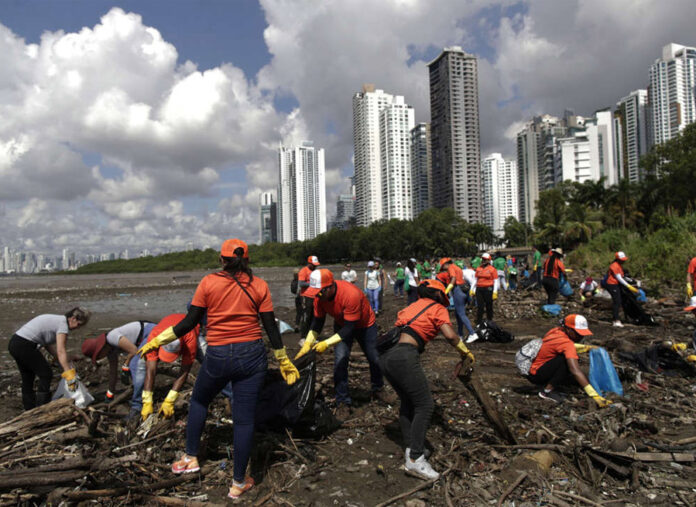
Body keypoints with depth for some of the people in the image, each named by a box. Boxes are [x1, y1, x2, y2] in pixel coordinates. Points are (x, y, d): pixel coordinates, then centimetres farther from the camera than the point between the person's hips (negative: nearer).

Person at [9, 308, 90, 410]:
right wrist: (69, 373, -22)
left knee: (28, 377, 20)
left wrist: (67, 363, 12)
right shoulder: (63, 324, -12)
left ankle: (29, 410, 31)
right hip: (24, 346, -10)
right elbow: (61, 351, -20)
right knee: (46, 374, 3)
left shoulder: (57, 320, 15)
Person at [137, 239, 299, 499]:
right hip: (252, 356, 1)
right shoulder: (259, 285, 0)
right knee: (244, 418, 8)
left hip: (218, 357, 0)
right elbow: (270, 326, 0)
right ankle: (239, 483, 21)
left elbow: (190, 322, -2)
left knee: (199, 401, 28)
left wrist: (157, 341, 11)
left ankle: (190, 458, 37)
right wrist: (284, 361, 11)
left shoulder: (208, 282, -3)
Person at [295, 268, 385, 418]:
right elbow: (318, 321, -12)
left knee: (374, 358, 10)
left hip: (365, 324, -3)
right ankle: (342, 403, 0)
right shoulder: (319, 296, -24)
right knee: (340, 360, -12)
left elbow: (349, 328, -36)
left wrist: (326, 343, -39)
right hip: (342, 325, 3)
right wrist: (308, 343, -24)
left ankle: (378, 389, 38)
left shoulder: (351, 294, -42)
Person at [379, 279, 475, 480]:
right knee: (425, 405, 0)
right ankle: (415, 459, -1)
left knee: (407, 402, 20)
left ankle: (410, 448, 23)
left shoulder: (413, 306, 29)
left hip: (385, 356, 8)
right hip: (404, 356, -8)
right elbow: (450, 335, -5)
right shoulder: (438, 308, 9)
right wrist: (466, 353, 9)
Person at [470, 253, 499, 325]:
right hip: (479, 289, 4)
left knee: (489, 307, 6)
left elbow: (496, 281, -4)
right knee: (480, 307, 1)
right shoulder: (478, 269, 12)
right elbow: (475, 280, 18)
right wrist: (472, 289, 12)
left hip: (488, 289, -3)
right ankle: (478, 324, 4)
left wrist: (495, 292, -12)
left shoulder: (492, 269, -2)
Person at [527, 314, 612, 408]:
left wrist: (587, 348, 6)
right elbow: (575, 371, -34)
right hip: (534, 374, -9)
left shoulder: (557, 331, -1)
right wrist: (595, 396, -36)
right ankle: (547, 391, -12)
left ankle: (545, 384, 11)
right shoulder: (566, 343, -25)